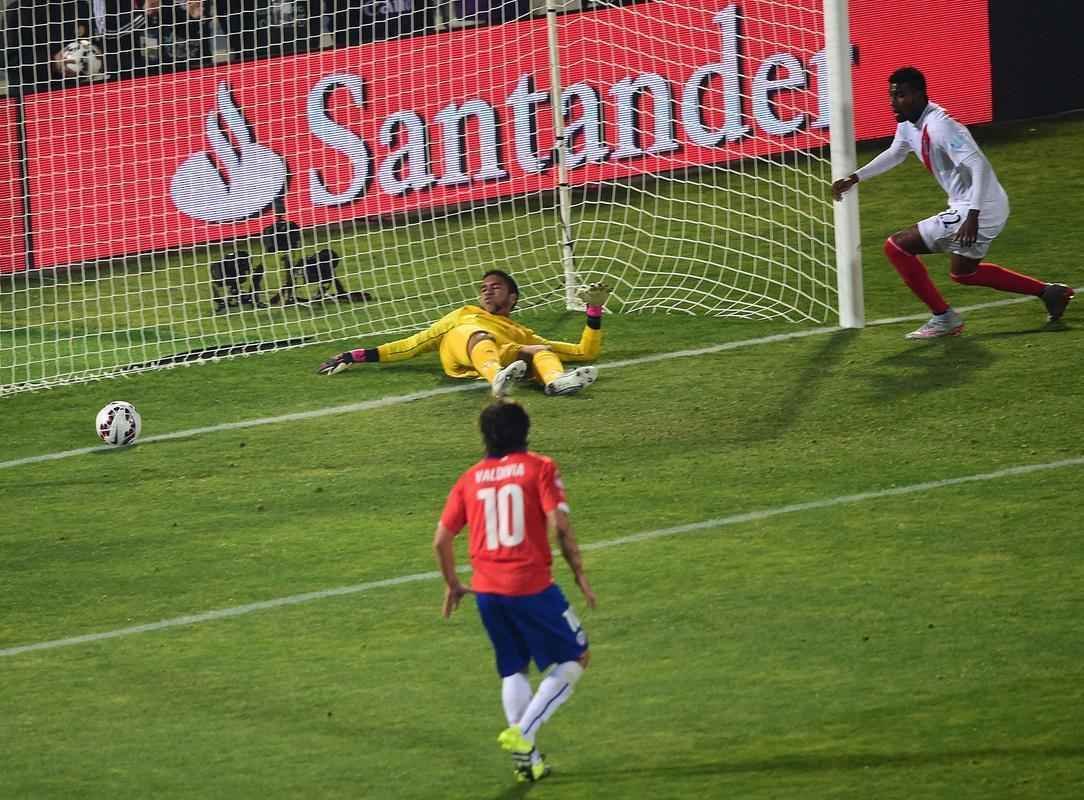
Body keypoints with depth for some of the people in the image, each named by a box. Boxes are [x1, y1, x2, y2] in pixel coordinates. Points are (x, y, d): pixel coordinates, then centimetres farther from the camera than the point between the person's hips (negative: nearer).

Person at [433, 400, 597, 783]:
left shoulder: (470, 479, 10)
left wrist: (453, 585, 23)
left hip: (486, 590, 5)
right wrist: (580, 575, -3)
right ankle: (523, 732, -5)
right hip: (531, 586, -5)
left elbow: (441, 539, 9)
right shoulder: (539, 468, -2)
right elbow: (559, 525, -13)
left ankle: (527, 759, 14)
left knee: (513, 671, 20)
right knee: (575, 658, 10)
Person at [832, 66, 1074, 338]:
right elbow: (895, 153, 27)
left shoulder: (939, 127, -24)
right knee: (963, 272, 31)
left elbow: (979, 165, -32)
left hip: (980, 210, -11)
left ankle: (943, 318, 2)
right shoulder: (909, 123, 6)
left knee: (896, 246, -9)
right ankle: (1048, 292, 33)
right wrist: (854, 178, 20)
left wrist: (972, 216, -40)